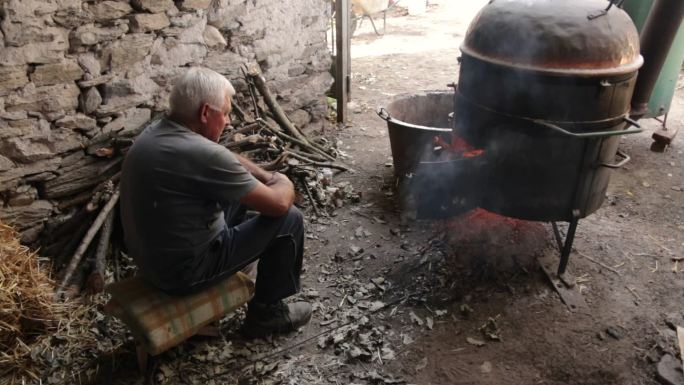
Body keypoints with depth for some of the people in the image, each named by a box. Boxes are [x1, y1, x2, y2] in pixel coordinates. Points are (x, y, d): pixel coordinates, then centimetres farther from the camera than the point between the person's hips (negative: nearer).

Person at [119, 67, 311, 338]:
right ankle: (266, 312, 15)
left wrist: (268, 177, 8)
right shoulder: (203, 155, -29)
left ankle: (228, 275, 37)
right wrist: (284, 183, 1)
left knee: (239, 193, 22)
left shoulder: (154, 132, 0)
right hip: (183, 272, -9)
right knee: (288, 219, -2)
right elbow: (279, 204, -21)